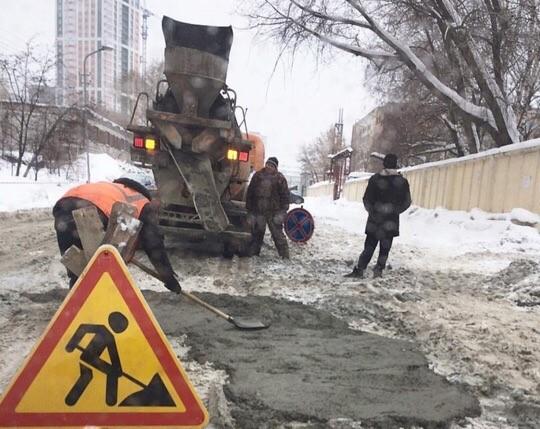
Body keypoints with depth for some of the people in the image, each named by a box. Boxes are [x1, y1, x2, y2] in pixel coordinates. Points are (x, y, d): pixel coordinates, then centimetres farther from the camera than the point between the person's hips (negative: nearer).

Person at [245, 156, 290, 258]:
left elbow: (285, 195, -2)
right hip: (258, 211, 3)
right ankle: (253, 252, 25)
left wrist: (283, 211, -10)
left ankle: (285, 255, 4)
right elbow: (250, 193, 12)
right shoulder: (258, 175, 8)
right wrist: (249, 208, 8)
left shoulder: (280, 178, 0)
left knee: (278, 234, -3)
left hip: (273, 212, -3)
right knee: (257, 232, 13)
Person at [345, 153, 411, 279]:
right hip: (392, 221, 0)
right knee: (385, 247, 11)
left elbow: (367, 199, -2)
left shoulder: (375, 179, -5)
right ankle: (378, 270, 10)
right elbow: (407, 202, 4)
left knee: (369, 245, 7)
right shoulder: (402, 181, -1)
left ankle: (359, 270, 3)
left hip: (375, 220, 0)